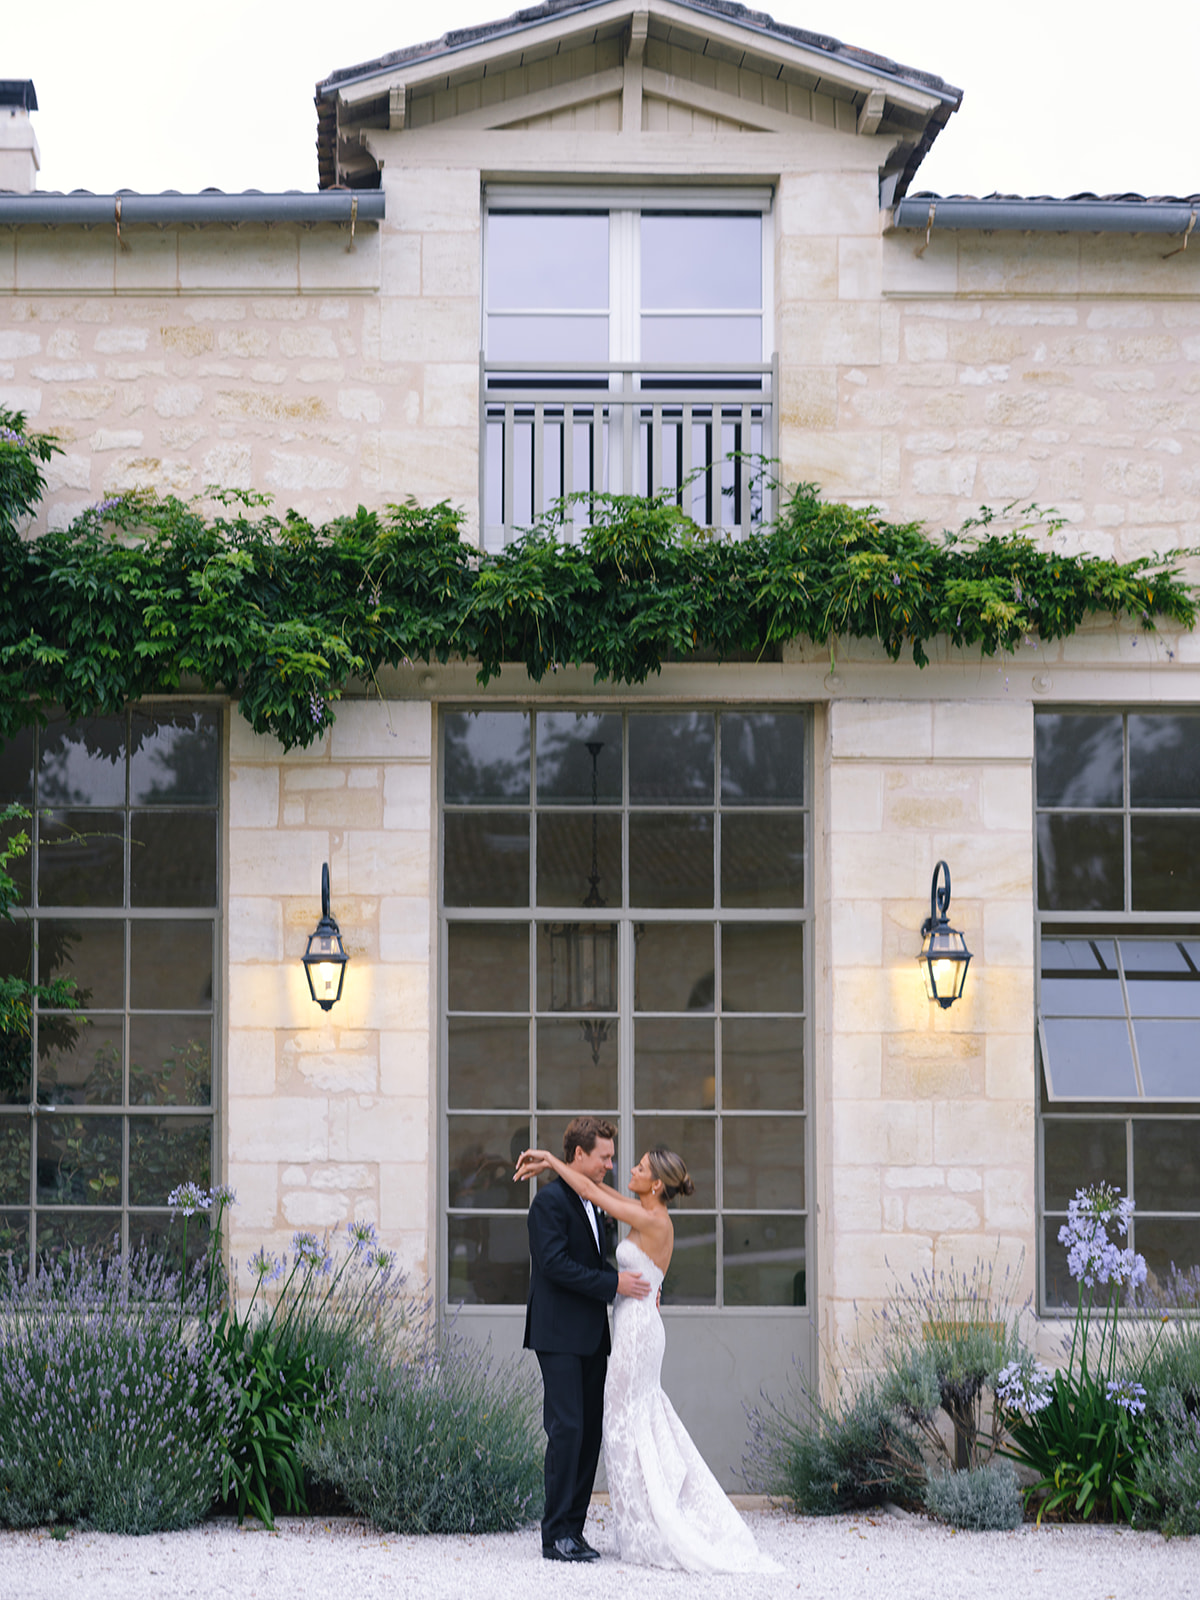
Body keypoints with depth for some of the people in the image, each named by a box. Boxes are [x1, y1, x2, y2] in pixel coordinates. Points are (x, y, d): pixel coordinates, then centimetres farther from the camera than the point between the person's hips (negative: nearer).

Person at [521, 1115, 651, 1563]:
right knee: (567, 1429, -11)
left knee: (591, 1433, 7)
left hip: (591, 1337, 9)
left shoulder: (591, 1203, 18)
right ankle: (556, 1535, -7)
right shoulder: (550, 1200, -11)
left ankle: (573, 1529, 11)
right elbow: (555, 1264, -19)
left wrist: (633, 1284, 8)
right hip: (559, 1336, -9)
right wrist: (613, 1283, -19)